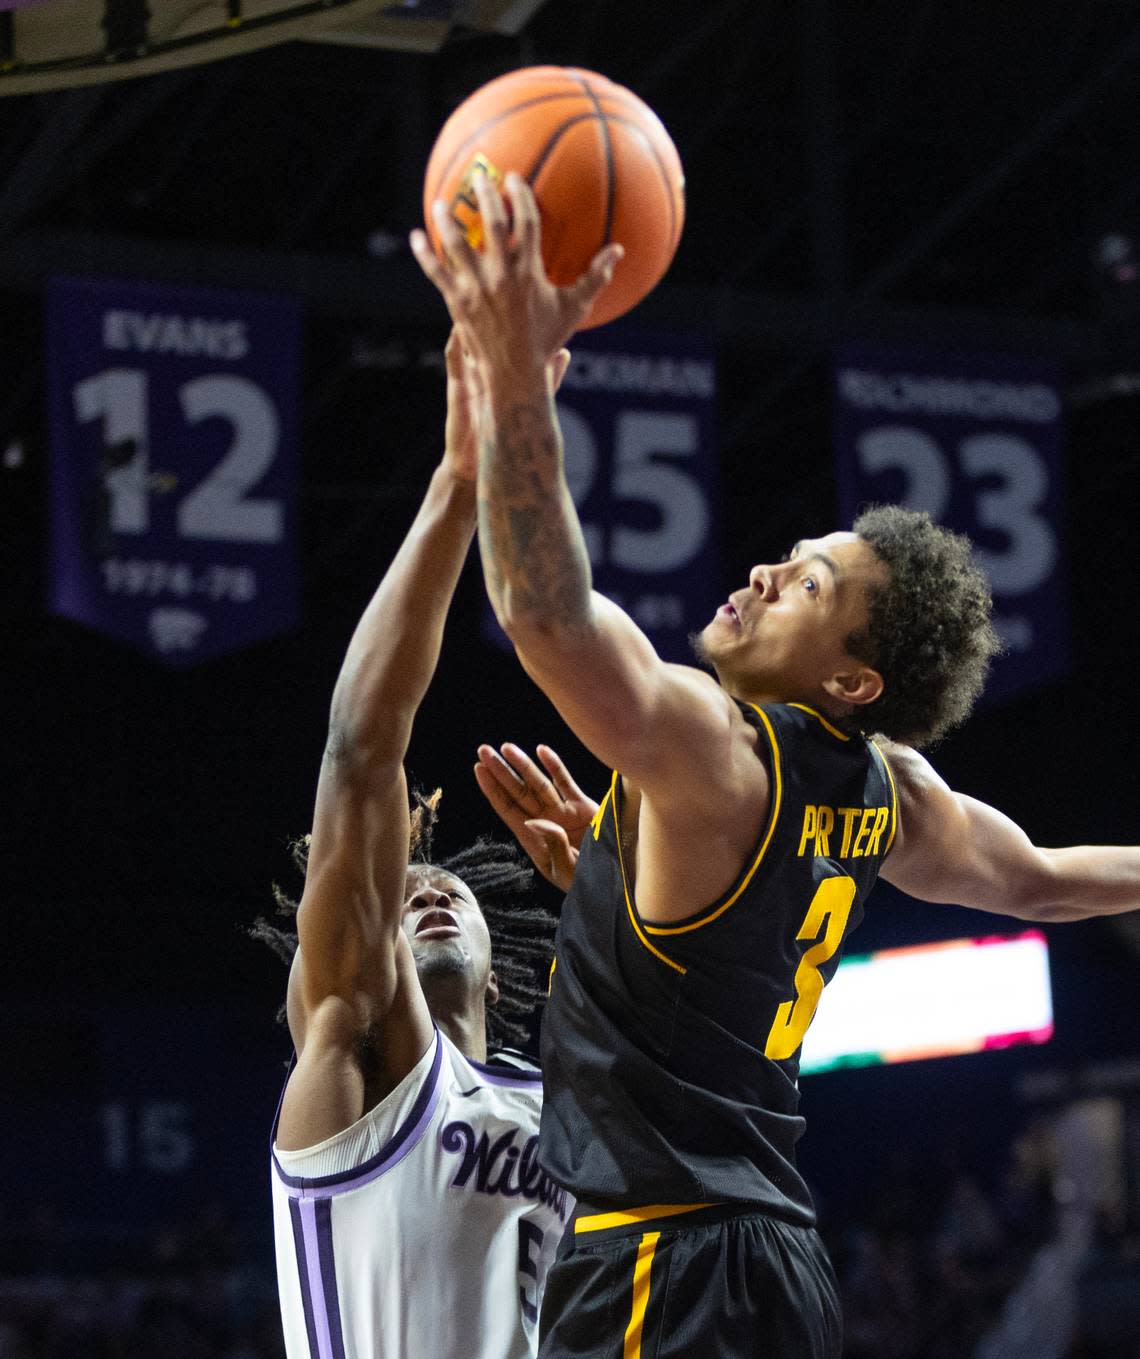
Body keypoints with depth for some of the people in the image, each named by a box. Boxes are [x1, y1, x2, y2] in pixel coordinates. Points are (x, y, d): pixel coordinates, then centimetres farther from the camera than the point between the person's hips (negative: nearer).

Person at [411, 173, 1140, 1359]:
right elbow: (1034, 880, 28)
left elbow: (546, 614, -31)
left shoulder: (711, 743, -16)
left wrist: (514, 372, -37)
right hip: (778, 1257, 9)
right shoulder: (885, 790, 10)